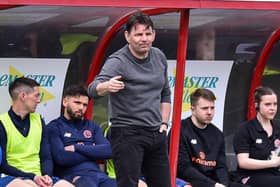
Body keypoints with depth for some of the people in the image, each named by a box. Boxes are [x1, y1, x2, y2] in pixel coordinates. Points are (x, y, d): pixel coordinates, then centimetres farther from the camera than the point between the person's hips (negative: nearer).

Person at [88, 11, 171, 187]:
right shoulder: (118, 61, -13)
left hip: (156, 134, 6)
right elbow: (94, 88, -30)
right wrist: (106, 86, -52)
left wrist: (164, 123, 11)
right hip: (128, 134, -6)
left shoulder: (159, 57, 7)